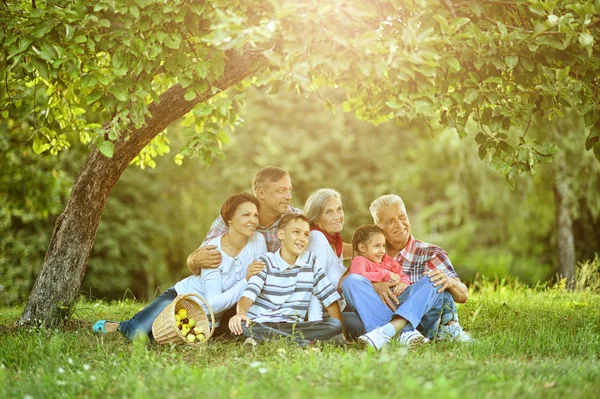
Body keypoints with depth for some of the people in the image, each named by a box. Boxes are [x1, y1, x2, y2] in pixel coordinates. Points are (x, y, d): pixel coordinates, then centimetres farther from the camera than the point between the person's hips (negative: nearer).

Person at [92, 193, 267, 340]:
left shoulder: (258, 240, -14)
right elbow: (213, 303, -30)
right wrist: (245, 281, -39)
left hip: (207, 318, 4)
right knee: (136, 333, -22)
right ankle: (117, 327, 15)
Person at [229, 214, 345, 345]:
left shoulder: (311, 261, 9)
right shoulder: (266, 262, 1)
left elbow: (330, 298, 8)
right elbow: (249, 294, -15)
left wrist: (339, 329, -4)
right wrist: (241, 313, -37)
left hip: (294, 325, 3)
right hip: (262, 324, -3)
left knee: (335, 325, -22)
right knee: (239, 325, -36)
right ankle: (304, 342, -38)